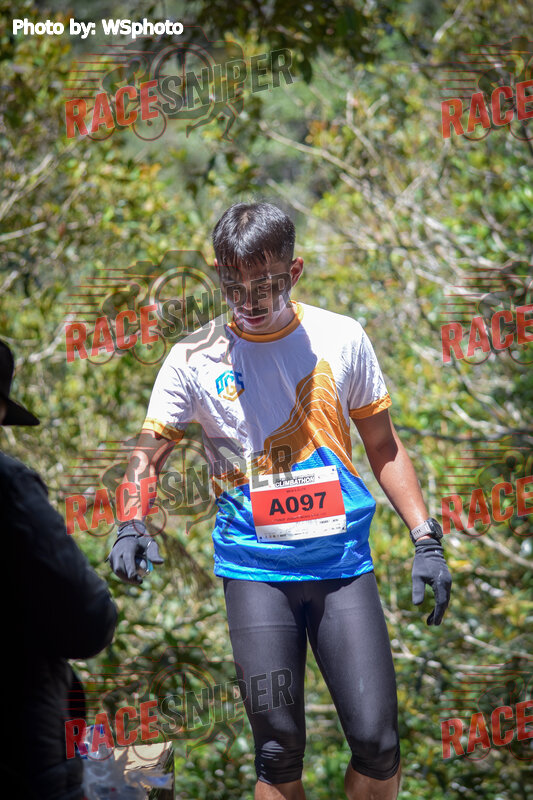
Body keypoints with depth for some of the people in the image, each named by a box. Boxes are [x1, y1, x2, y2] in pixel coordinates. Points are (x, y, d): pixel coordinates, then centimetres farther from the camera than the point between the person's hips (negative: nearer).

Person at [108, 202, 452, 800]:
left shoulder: (341, 339, 3)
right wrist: (132, 524, -14)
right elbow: (149, 452, 5)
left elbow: (383, 447, 11)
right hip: (255, 569, -1)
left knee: (376, 740, -6)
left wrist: (425, 540, 5)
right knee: (279, 748, -1)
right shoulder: (194, 358, 0)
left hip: (343, 564, 1)